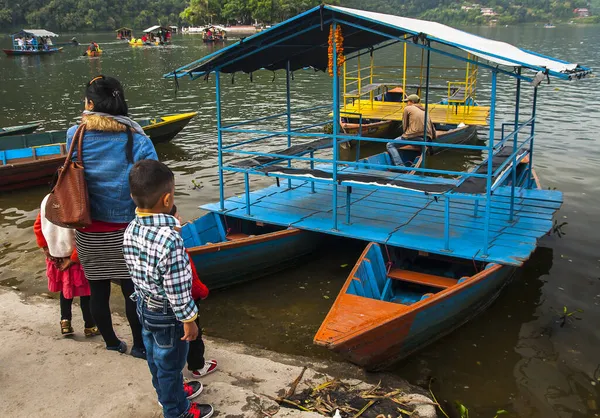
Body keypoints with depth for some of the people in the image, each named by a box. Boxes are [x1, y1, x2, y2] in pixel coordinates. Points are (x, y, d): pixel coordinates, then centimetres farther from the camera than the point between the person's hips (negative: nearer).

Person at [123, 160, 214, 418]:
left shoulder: (131, 230, -10)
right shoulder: (170, 240, -34)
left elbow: (134, 270, 4)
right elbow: (176, 289, -27)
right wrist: (188, 319, -15)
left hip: (144, 307, 8)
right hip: (167, 315, -7)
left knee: (156, 359, 27)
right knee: (170, 365, 14)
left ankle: (171, 392, 51)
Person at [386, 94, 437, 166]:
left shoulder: (407, 108, 9)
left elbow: (405, 125, 7)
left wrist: (405, 135, 21)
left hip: (412, 137, -7)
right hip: (426, 139, 7)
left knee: (390, 145, 5)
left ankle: (400, 166, -18)